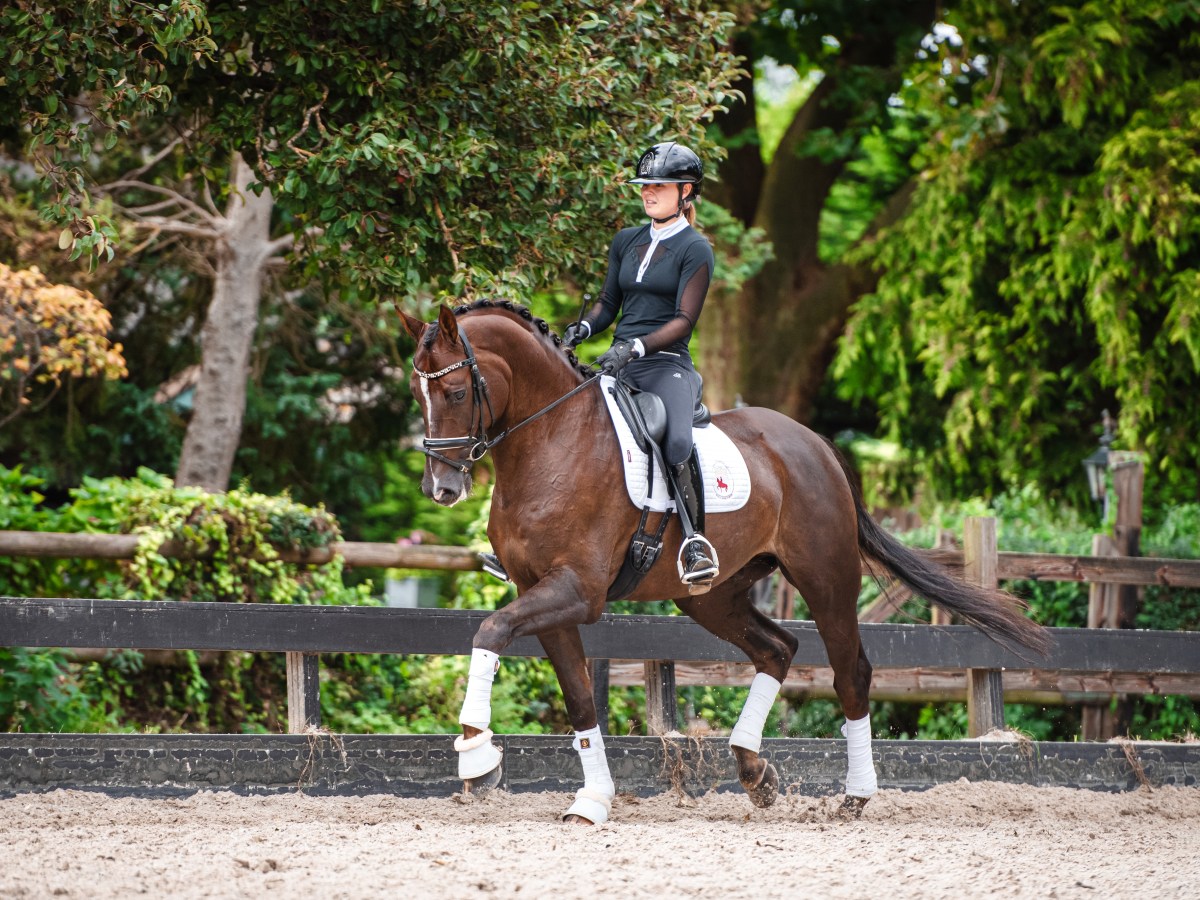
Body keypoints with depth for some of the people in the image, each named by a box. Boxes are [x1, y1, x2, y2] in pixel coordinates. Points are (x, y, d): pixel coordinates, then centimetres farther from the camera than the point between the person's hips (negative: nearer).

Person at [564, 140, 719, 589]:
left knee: (678, 442, -34)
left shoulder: (694, 249, -3)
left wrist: (636, 347, -23)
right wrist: (582, 328, -1)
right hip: (620, 364, 7)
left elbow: (685, 320, -10)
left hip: (668, 365, -7)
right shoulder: (627, 241, 16)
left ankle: (695, 539, -26)